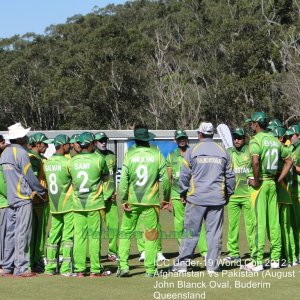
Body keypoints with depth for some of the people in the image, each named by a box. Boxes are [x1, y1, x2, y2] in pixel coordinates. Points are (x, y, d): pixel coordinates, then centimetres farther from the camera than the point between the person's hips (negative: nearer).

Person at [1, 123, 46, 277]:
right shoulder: (21, 153, -14)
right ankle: (20, 267, -4)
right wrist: (42, 191, 4)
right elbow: (30, 177, -11)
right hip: (23, 199, -8)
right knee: (22, 233, -5)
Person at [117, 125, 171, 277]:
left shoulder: (130, 154, -4)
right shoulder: (156, 154, -3)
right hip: (151, 201, 0)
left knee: (125, 232, 10)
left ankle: (123, 265, 3)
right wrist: (166, 198, 11)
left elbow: (124, 179, -7)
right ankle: (150, 269, 6)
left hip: (132, 201, 0)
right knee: (151, 234, 6)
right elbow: (165, 178, 0)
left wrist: (123, 200, -2)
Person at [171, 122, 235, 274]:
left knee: (190, 231, 2)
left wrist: (183, 192, 10)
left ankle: (182, 263, 2)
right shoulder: (223, 152, 8)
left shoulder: (192, 150, -1)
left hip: (196, 198, -2)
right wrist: (228, 193, 22)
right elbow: (230, 176, 11)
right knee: (214, 232, 5)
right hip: (217, 199, 2)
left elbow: (184, 175, -1)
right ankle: (212, 265, 4)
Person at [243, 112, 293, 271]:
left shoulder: (255, 140, -10)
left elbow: (255, 161, -27)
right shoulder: (275, 140, 11)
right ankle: (275, 259, 12)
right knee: (274, 221, 9)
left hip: (260, 183, -7)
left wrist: (256, 180, -15)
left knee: (259, 222, -6)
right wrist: (278, 179, 14)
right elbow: (289, 160, 18)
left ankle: (257, 261, -6)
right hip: (272, 183, 7)